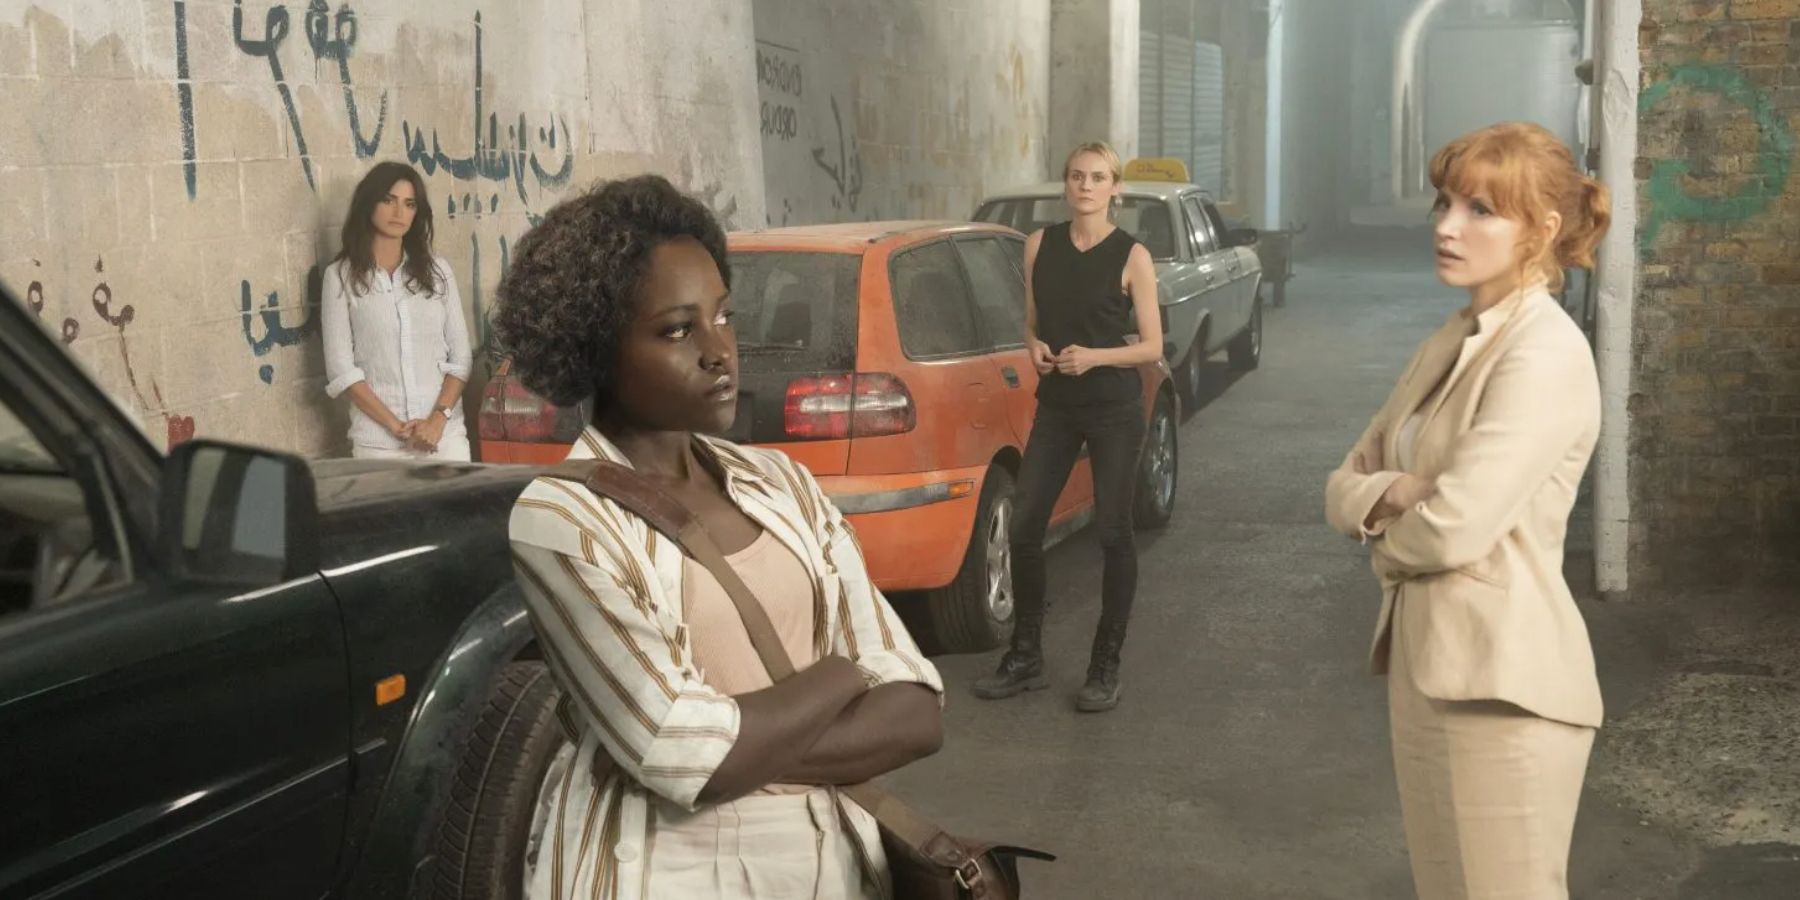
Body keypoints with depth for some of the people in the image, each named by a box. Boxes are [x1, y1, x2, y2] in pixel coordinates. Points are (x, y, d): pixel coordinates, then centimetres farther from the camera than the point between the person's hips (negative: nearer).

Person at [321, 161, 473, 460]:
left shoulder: (437, 270, 9)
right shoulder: (341, 276, 2)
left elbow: (460, 356, 6)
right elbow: (341, 369, -3)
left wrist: (439, 418, -8)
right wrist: (396, 426, -11)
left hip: (445, 432, 2)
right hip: (378, 438, -2)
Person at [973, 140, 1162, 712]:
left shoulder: (1132, 256, -7)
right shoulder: (1040, 245, 5)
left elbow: (1152, 347, -6)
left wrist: (1095, 356, -20)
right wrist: (1036, 347, -7)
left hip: (1114, 410, -4)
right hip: (1055, 407, 4)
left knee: (1112, 534, 2)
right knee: (1024, 529, 1)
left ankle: (1106, 668, 14)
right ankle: (1026, 659, 16)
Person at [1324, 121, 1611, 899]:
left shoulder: (1546, 353, -16)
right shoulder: (1448, 343, 12)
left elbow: (1455, 527, -25)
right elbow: (1345, 483, 13)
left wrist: (1380, 530, -3)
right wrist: (1391, 495, -10)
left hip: (1498, 679, -9)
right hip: (1424, 661, 9)